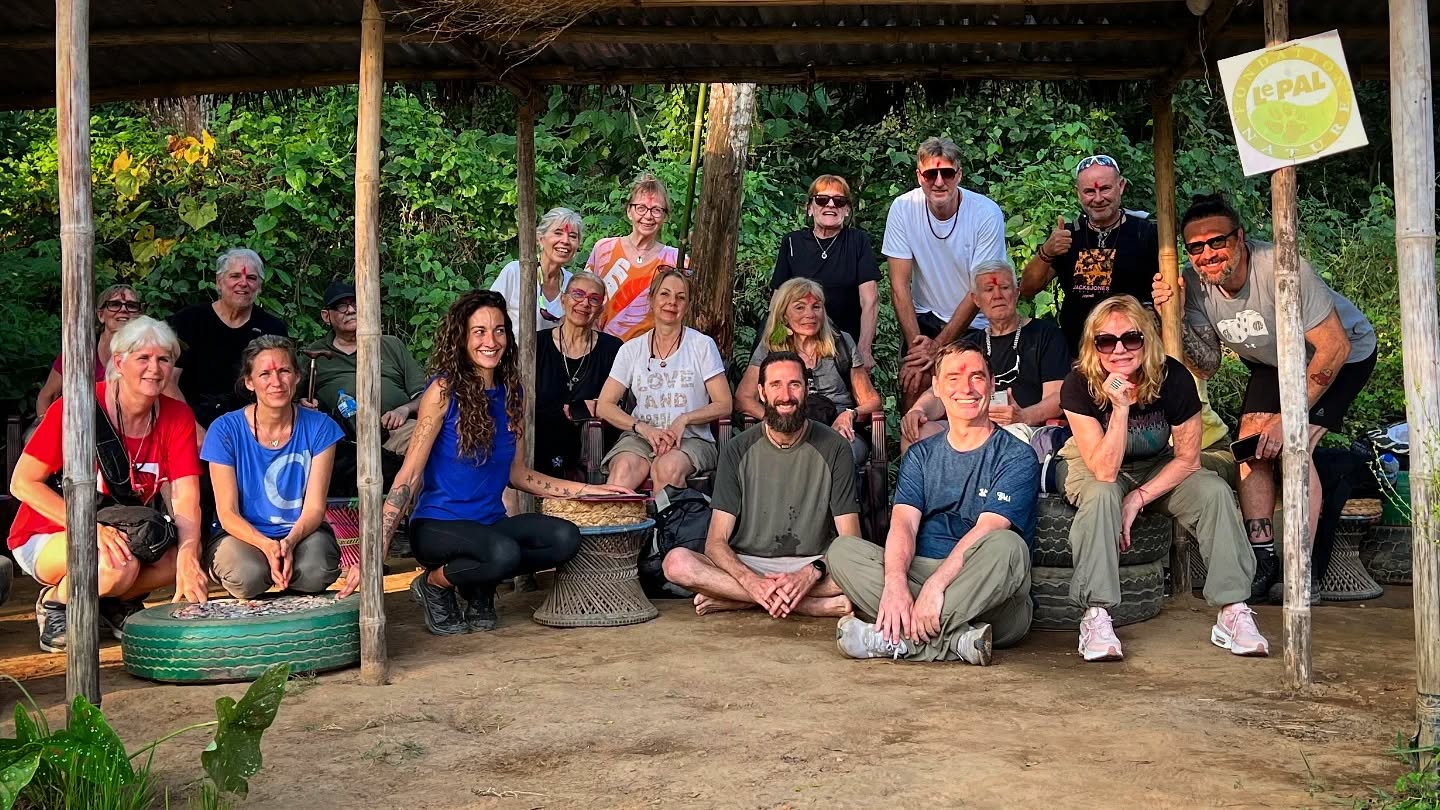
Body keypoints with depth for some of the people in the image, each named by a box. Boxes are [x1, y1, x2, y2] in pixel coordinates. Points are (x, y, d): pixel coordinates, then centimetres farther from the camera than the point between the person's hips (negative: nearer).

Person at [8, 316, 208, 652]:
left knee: (190, 553, -24)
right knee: (118, 566, -35)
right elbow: (22, 483, -18)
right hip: (46, 536, -4)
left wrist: (187, 560, -35)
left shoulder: (177, 417, -8)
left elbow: (185, 498, -17)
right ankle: (55, 600, -2)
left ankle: (116, 601, 4)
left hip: (124, 533, 4)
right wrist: (92, 528, -30)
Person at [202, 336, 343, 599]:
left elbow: (314, 508, -7)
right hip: (243, 535, 0)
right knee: (247, 574, -34)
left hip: (301, 533, 1)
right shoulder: (226, 430, -7)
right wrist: (267, 546, -28)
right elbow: (227, 513, -9)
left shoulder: (319, 427, -4)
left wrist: (290, 541, -29)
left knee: (316, 571, -33)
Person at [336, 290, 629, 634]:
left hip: (491, 523, 6)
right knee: (504, 553, -36)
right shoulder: (444, 390, -10)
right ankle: (434, 584, -4)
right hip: (438, 525, -6)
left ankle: (480, 587, 2)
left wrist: (584, 490, 8)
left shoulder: (512, 394, 7)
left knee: (565, 538, -21)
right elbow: (409, 476, -13)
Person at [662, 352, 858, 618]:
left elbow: (850, 539, -5)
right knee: (677, 562, -28)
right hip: (747, 565, 1)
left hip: (813, 564, -1)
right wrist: (752, 581, -26)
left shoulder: (833, 448, 0)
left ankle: (732, 600, -24)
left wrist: (811, 573, -26)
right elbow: (716, 543, -5)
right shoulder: (738, 451, 2)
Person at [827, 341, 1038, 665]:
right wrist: (895, 582, -23)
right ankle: (956, 638, -33)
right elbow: (903, 523, -2)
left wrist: (936, 584, -29)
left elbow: (987, 529, -14)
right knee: (842, 550, -18)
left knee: (1006, 546, -35)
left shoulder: (1017, 457, 2)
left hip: (989, 600, -3)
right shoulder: (920, 455, 15)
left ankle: (896, 640, -34)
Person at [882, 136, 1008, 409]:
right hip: (926, 318, 1)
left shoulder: (987, 214, -15)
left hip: (975, 324, -1)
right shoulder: (903, 208, -10)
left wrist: (937, 345, -15)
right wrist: (916, 344, -16)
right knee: (914, 385, -14)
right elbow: (900, 284, -9)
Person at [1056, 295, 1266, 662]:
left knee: (1215, 491, -23)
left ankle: (1233, 612, -20)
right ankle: (1096, 617, -35)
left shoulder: (1173, 379, -22)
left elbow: (1187, 458, -13)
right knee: (1101, 495, -36)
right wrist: (1121, 408, -41)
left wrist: (1137, 499, -22)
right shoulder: (1079, 387, -27)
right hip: (1093, 469, -2)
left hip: (1157, 469, 3)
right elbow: (1105, 471, -31)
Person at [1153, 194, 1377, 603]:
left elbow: (1334, 347, -29)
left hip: (1344, 354, -6)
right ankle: (1262, 559, 2)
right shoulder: (1194, 284, -18)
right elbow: (1205, 365, -11)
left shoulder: (1280, 269, -35)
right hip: (1274, 361, 6)